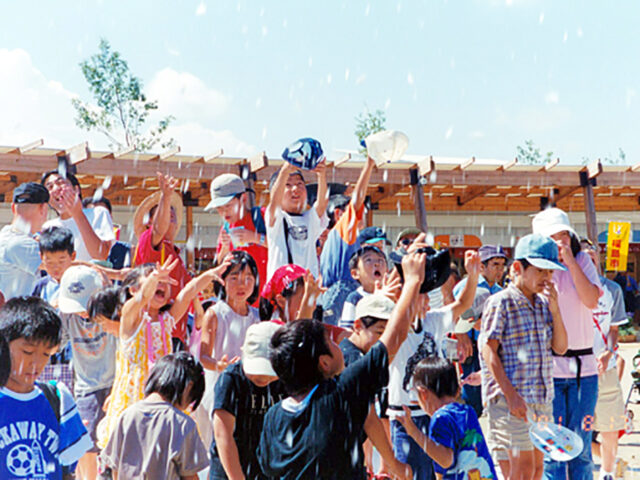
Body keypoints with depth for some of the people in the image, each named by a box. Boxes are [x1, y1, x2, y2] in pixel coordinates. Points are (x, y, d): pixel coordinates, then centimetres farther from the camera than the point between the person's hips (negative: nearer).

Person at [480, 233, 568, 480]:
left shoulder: (543, 304, 14)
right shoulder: (500, 302, -8)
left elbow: (560, 347, 11)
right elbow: (488, 350, -13)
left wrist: (555, 309, -3)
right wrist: (511, 394, -19)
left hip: (542, 399, 7)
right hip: (510, 398, -7)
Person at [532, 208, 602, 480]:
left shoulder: (583, 261, 8)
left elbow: (592, 301, -9)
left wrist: (570, 262, -10)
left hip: (583, 366, 2)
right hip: (547, 368, -2)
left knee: (581, 447, 7)